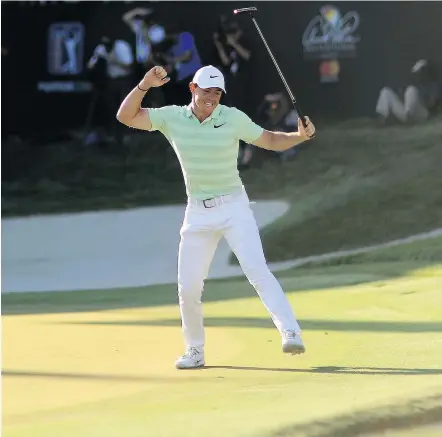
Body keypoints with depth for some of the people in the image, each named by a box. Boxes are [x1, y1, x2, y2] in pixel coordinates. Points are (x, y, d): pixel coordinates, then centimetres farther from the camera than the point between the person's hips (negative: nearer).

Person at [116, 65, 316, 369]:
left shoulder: (233, 118, -6)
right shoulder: (172, 118, -1)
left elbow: (270, 140, 1)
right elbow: (126, 117, -5)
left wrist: (300, 136, -17)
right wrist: (145, 85, -19)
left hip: (234, 207, -3)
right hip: (198, 213, 3)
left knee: (257, 270, -19)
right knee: (188, 287, 2)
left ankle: (291, 333, -25)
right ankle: (195, 351, 20)